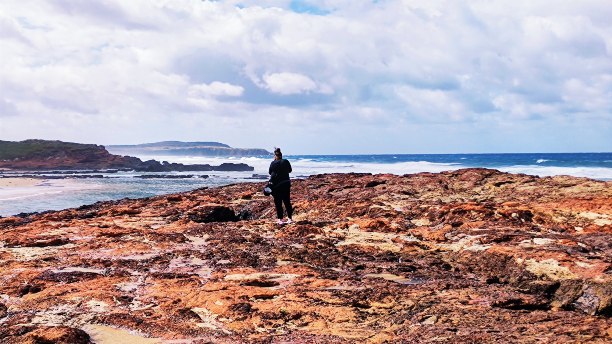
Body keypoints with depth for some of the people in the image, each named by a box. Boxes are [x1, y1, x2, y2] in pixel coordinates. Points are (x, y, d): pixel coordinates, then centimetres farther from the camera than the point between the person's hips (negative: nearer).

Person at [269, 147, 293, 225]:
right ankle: (290, 218, 14)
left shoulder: (273, 163, -9)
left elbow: (270, 172, 5)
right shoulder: (286, 162, -2)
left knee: (278, 203, 3)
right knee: (287, 202, 12)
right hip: (286, 184, 3)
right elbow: (290, 170, 13)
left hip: (276, 185, -3)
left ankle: (280, 220, 1)